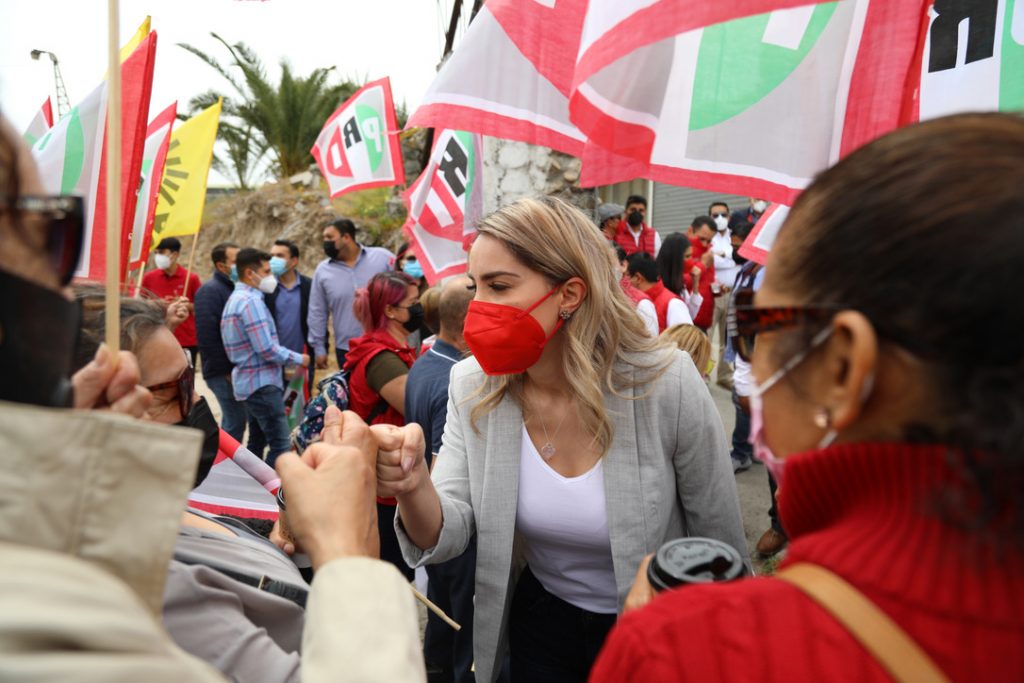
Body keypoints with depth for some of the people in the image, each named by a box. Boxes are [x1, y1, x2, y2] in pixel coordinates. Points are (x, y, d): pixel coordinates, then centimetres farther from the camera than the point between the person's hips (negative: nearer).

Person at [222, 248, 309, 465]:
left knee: (257, 441, 16)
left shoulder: (235, 299, 16)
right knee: (280, 445, -9)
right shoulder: (251, 301, -16)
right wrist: (298, 359, -7)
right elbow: (266, 349, -21)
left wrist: (285, 365, 15)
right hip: (262, 383, -10)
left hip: (248, 381, 10)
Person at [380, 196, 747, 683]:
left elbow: (722, 545, -12)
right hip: (538, 623, 3)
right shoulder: (472, 386, -15)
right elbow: (446, 538, -17)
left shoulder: (666, 385, -26)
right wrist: (414, 487, -39)